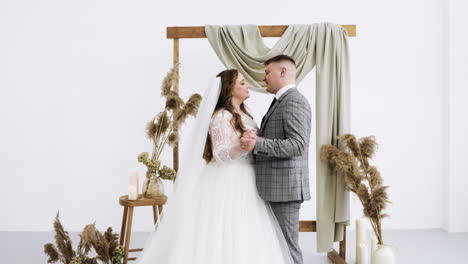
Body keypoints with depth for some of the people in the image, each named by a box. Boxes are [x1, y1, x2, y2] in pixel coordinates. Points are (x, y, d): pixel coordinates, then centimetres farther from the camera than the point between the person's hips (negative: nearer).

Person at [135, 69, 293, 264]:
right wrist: (242, 146, -34)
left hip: (243, 184, 9)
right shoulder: (221, 116, -14)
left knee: (243, 239, 9)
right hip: (228, 184, -9)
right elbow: (220, 155, -21)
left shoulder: (242, 114, 13)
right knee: (224, 238, -6)